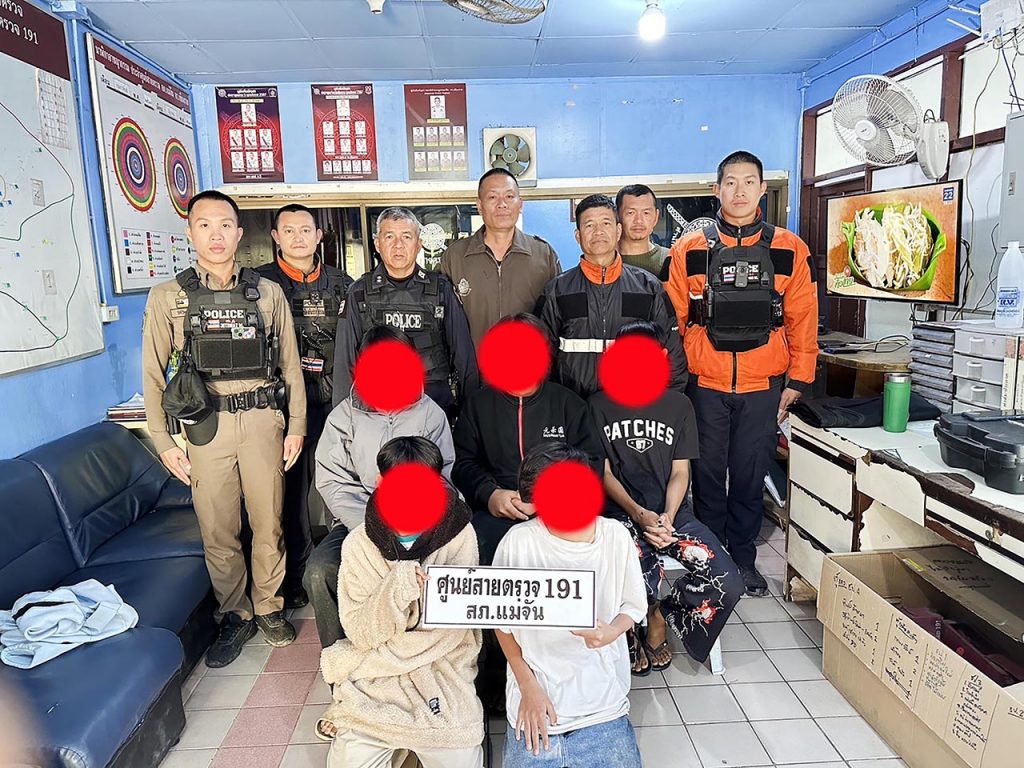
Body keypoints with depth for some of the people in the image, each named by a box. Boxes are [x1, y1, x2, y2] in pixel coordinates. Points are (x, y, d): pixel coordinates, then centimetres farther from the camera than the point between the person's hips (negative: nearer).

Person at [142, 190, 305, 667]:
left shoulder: (267, 293, 5)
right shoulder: (167, 297, 4)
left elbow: (290, 363, 8)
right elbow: (153, 373, 5)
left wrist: (296, 426, 4)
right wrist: (163, 440, 1)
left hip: (263, 419, 1)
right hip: (205, 426, 0)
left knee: (269, 523, 7)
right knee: (218, 530, 7)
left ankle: (268, 606, 27)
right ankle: (235, 616, 25)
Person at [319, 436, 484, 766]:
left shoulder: (459, 535, -9)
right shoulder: (359, 544, -4)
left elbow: (450, 628, -11)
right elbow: (359, 632, -6)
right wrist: (396, 590, -26)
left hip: (443, 677, -1)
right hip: (371, 688, 1)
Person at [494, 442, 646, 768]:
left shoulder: (615, 536, -7)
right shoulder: (518, 541, -13)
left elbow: (633, 606, 5)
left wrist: (612, 632, -17)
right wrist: (528, 685, -6)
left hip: (604, 704, 1)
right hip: (536, 705, -1)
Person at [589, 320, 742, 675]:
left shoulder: (678, 404, 10)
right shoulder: (600, 405, 4)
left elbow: (680, 472, 6)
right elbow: (603, 472, 0)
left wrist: (667, 518, -12)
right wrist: (639, 514, -15)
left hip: (671, 512, 3)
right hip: (621, 513, -3)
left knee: (728, 583, -17)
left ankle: (661, 614, 12)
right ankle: (643, 623, 9)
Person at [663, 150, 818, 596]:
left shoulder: (789, 250, 3)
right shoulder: (689, 251, 0)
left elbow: (802, 320, 5)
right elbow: (672, 321, 2)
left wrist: (797, 381, 2)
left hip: (762, 387, 1)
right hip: (704, 385, 0)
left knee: (750, 476, 10)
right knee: (708, 474, 9)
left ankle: (744, 559, 27)